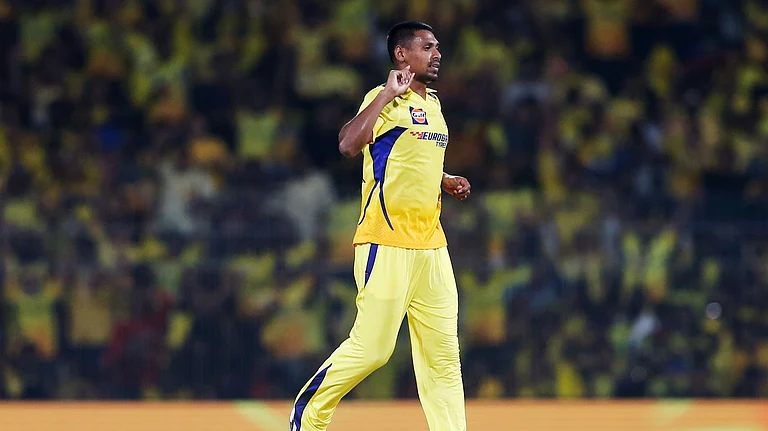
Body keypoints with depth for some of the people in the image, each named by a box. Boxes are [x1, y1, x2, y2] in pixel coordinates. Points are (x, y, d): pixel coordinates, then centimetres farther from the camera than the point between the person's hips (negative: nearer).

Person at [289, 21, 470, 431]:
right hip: (387, 243, -8)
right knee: (371, 348, -8)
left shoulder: (432, 102, 17)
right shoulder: (384, 100, -9)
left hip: (431, 245, 8)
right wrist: (388, 94, -26)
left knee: (443, 353, 3)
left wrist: (446, 182, 14)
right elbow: (349, 145, -27)